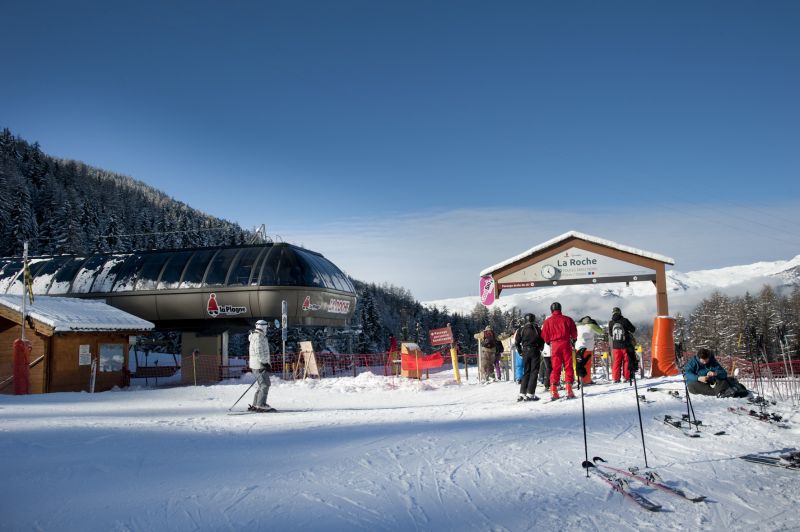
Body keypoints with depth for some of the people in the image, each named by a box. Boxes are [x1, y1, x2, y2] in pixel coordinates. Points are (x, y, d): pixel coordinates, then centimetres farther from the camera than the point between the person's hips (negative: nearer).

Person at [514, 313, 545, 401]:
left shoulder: (521, 329, 2)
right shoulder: (536, 328, -4)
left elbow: (517, 341, 2)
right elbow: (542, 341, -1)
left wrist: (520, 351, 13)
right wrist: (540, 349, 14)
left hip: (525, 352, 3)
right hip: (535, 351, -3)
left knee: (526, 372, 12)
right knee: (534, 372, 0)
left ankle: (522, 393, 6)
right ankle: (530, 394, -7)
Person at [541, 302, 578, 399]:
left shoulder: (548, 321, 3)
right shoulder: (567, 319, 2)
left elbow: (545, 336, 3)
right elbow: (574, 333, 5)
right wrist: (573, 340, 25)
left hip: (554, 345, 1)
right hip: (566, 344, -1)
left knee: (555, 368, 6)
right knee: (568, 367, 4)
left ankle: (553, 390, -1)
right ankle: (569, 389, -3)